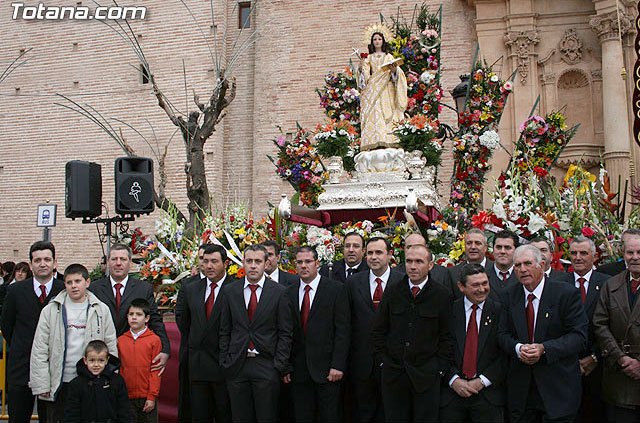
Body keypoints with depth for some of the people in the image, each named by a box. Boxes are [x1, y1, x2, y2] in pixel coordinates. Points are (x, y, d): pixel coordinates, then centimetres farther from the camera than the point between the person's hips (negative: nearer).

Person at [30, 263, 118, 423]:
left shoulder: (101, 310, 3)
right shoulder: (51, 310, 1)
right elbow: (39, 351, 0)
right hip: (59, 384, 0)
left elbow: (111, 346, 5)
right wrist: (41, 385, -5)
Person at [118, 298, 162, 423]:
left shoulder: (154, 340, -5)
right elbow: (119, 369, 8)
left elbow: (155, 371, -5)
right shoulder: (120, 340, 4)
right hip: (127, 397, 2)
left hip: (147, 397, -2)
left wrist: (152, 397, -8)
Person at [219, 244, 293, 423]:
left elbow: (285, 333, -2)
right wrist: (224, 362, 3)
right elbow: (224, 331, 9)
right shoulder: (229, 291, 6)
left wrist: (280, 366, -7)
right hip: (236, 366, 2)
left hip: (267, 366, -2)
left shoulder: (279, 292, -1)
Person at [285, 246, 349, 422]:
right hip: (298, 370, 3)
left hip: (326, 368, -3)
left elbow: (342, 330, -7)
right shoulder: (289, 293, 7)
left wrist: (337, 365, -12)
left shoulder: (335, 289, -3)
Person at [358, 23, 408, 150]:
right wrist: (361, 67, -11)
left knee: (386, 113, -11)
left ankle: (387, 141, -15)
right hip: (372, 90, 0)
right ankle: (375, 141, -17)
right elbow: (365, 76, 6)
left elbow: (396, 75, 6)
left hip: (386, 89, 0)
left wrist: (395, 69, -15)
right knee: (374, 114, -12)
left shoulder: (389, 56, 14)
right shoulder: (369, 58, 16)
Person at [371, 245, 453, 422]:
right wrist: (382, 360, 2)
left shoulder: (441, 295, -2)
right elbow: (378, 331, 8)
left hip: (427, 376, -2)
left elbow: (447, 336, -1)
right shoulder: (392, 292, 3)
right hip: (393, 374, 2)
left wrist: (439, 367, -5)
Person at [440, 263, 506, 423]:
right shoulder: (450, 310, 2)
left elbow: (506, 354, -4)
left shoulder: (500, 311, -1)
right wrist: (454, 380, -9)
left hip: (488, 393, -1)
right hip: (453, 390, 1)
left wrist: (482, 381, -9)